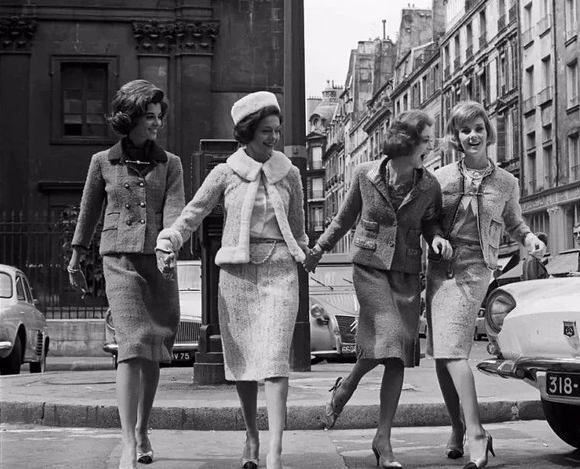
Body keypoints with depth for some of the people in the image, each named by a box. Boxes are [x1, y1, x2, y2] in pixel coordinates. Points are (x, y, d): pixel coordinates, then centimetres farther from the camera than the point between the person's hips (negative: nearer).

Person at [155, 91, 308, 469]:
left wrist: (303, 254, 29)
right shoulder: (225, 173, 3)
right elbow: (193, 214, 3)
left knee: (275, 358, -11)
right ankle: (251, 435, 27)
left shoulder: (289, 174, 6)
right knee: (242, 359, 7)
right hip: (236, 272, 1)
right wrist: (168, 243, -10)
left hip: (279, 271, -1)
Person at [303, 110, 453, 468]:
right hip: (370, 265, -2)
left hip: (407, 273, 2)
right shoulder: (366, 174, -5)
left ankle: (383, 439, 9)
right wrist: (318, 250, 17)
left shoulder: (429, 186, -2)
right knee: (387, 337, -23)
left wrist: (437, 238, -9)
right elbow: (346, 217, 10)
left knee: (398, 357, 0)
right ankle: (347, 384, 9)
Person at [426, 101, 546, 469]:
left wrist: (530, 239, 1)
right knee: (440, 353, 6)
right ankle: (458, 427, 21)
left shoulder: (506, 183, 5)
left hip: (474, 269, -3)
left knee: (452, 350, -18)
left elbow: (514, 224, 19)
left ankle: (476, 432, -15)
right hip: (439, 268, 4)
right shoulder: (441, 177, 7)